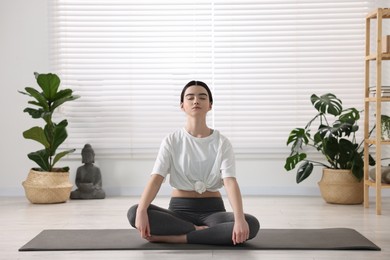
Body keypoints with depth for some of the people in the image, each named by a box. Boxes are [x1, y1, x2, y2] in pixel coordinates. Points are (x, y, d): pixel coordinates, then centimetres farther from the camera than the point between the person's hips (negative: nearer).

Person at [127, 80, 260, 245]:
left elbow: (230, 182, -15)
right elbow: (156, 178, -13)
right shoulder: (172, 141, 0)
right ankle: (198, 231, -24)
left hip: (212, 210, 0)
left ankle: (173, 237, -28)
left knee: (251, 224, -32)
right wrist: (141, 210, -33)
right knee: (134, 213, -29)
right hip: (179, 210, 0)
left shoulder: (221, 142, -1)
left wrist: (239, 218, -35)